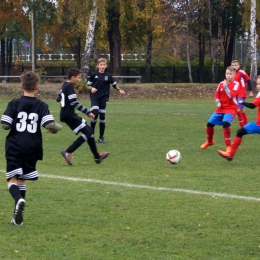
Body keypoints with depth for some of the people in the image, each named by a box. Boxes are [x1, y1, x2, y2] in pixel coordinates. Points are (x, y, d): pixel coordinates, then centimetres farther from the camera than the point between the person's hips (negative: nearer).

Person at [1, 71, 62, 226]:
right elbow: (50, 125, -13)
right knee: (22, 180, 15)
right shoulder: (42, 106, -2)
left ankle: (19, 200, -34)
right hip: (32, 148, 2)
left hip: (15, 148, -2)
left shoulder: (14, 104, -4)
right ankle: (18, 216, 14)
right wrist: (57, 128, 9)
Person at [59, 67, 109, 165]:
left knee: (89, 130, 13)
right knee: (87, 133, -12)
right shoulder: (70, 86, -16)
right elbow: (74, 103, -23)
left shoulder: (65, 85, 14)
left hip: (67, 115, 10)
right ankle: (68, 152, -15)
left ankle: (97, 157, 16)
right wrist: (88, 112, -21)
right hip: (69, 115, -10)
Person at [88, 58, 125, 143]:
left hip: (103, 98, 2)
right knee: (95, 113, -17)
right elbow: (88, 84, 6)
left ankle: (101, 137, 12)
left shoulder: (108, 76, 3)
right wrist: (92, 88, -14)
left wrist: (119, 90, -1)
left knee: (102, 116, 1)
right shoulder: (94, 74, 0)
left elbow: (114, 84, 13)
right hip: (94, 97, -2)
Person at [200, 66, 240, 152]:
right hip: (221, 108, 6)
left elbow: (231, 95, -22)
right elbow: (217, 94, 12)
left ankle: (228, 146, -19)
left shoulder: (236, 84, -9)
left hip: (230, 108, -6)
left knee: (225, 123, -29)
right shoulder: (221, 84, 5)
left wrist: (226, 87, -25)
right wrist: (218, 102, -5)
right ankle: (209, 141, 32)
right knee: (210, 123, 4)